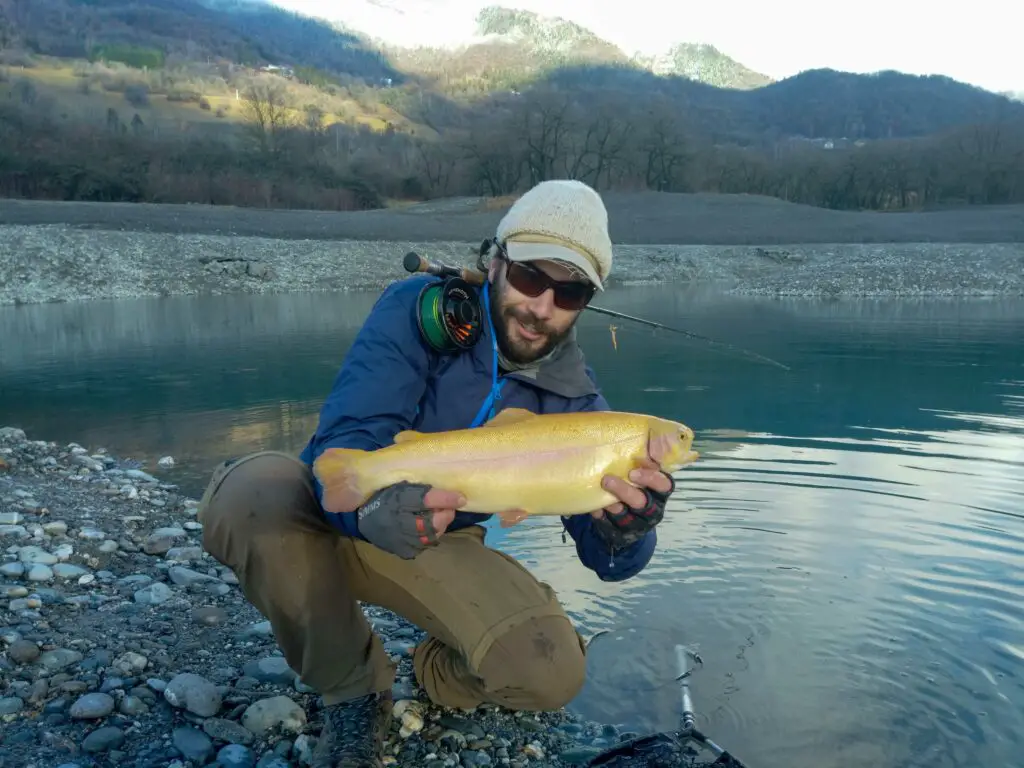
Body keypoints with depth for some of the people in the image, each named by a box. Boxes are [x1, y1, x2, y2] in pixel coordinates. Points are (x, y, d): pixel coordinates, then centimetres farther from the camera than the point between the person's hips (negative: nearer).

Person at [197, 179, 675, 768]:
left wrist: (628, 527, -39)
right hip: (338, 515, -1)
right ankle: (352, 688, -8)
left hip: (441, 547, 1)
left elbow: (607, 561, -13)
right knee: (252, 493, -35)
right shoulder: (420, 309, -20)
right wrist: (376, 509, -54)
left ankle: (440, 670, 14)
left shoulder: (574, 395, -11)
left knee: (551, 672, -24)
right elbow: (341, 450, -29)